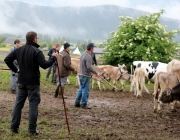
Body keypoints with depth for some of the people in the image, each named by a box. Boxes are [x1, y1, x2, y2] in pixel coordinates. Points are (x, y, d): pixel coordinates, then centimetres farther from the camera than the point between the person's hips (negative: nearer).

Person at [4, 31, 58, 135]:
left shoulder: (19, 50, 5)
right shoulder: (37, 51, -14)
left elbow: (7, 59, 6)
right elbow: (44, 65, -19)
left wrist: (15, 69, 12)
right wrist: (53, 57, -5)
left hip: (22, 82, 6)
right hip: (33, 83, -6)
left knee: (18, 103, 11)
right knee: (33, 105, 0)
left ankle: (14, 127, 14)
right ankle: (32, 130, 1)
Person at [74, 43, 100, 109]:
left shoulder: (83, 54, 10)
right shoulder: (88, 56, -19)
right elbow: (89, 67, -26)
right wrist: (96, 73, -15)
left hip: (81, 74, 9)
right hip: (85, 75, -9)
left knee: (81, 89, 17)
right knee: (86, 90, -1)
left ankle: (77, 103, 21)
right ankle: (84, 104, 4)